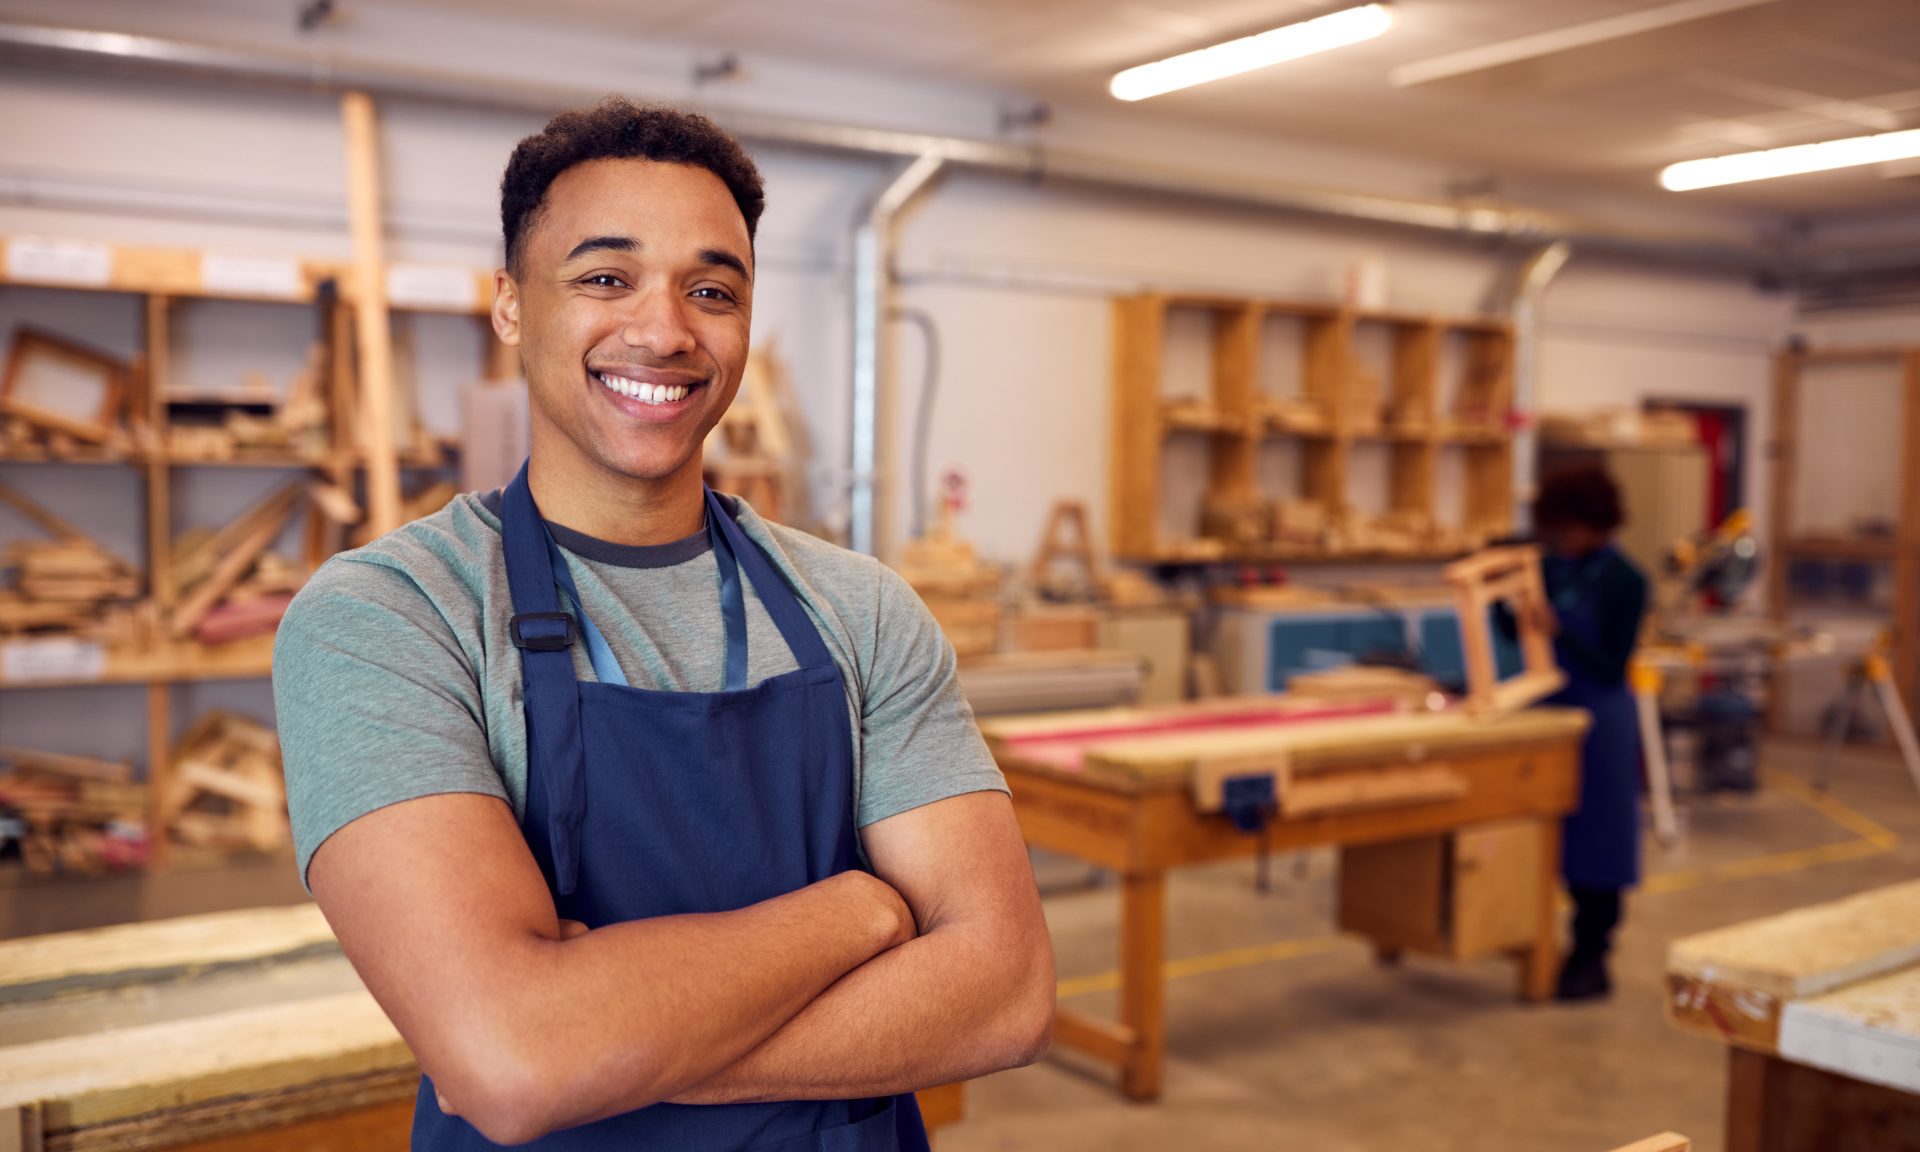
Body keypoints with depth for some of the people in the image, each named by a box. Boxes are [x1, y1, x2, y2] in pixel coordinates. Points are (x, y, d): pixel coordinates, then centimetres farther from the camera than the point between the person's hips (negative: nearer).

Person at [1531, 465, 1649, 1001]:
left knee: (1596, 835, 0)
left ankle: (1592, 960, 9)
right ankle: (1585, 938, 27)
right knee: (1563, 831, 13)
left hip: (1601, 720, -6)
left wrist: (1559, 632, -26)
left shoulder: (1625, 581, -13)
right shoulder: (1554, 567, 4)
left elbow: (1612, 667, -16)